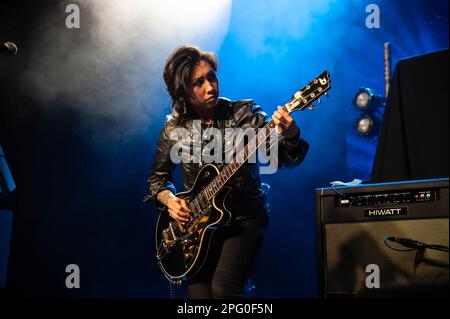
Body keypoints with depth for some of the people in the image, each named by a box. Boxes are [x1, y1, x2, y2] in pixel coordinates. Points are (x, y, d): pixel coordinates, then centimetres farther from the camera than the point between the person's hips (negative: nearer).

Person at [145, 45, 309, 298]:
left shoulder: (245, 114, -5)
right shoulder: (174, 129, 2)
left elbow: (283, 158, -17)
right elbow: (157, 178, 15)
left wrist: (290, 137, -39)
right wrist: (170, 200, -5)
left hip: (245, 218, -3)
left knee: (223, 287, -26)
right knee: (199, 294, -7)